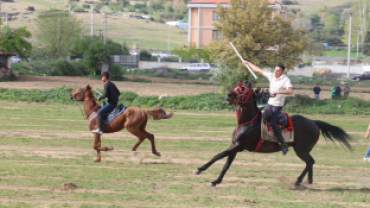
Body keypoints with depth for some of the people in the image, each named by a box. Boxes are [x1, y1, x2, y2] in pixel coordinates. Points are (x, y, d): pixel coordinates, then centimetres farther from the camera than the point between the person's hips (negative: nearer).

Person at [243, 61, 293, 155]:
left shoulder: (285, 80, -14)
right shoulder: (271, 76, 4)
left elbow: (290, 91, -30)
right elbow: (258, 70, 14)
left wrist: (277, 92, -36)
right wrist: (248, 63, 19)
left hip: (277, 105, -8)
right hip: (269, 103, 8)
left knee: (272, 123, -22)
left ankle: (283, 144, -16)